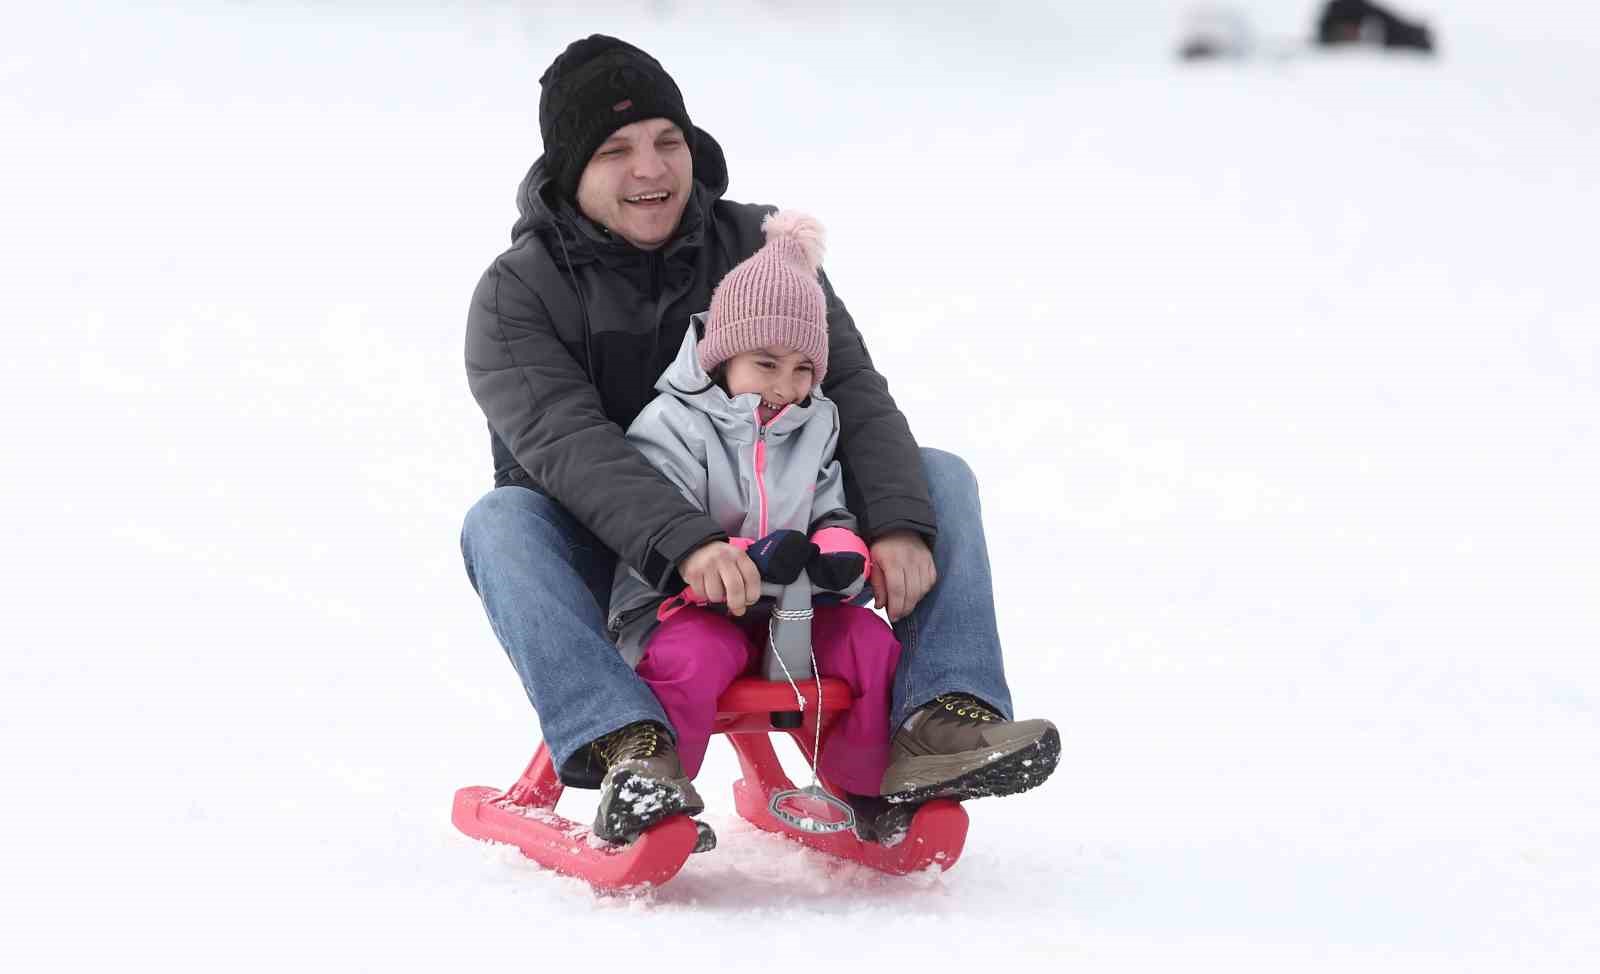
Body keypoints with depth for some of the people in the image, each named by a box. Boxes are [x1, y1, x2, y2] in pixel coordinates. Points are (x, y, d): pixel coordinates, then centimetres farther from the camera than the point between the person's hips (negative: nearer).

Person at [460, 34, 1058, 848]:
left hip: (766, 561, 3)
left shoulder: (761, 249, 3)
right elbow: (569, 445, -24)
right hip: (619, 579, -3)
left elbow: (851, 389, -7)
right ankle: (626, 749, -49)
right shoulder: (518, 293, -8)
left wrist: (901, 524, -27)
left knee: (939, 478, -11)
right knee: (499, 523, -31)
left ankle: (939, 723, -31)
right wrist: (685, 545, -42)